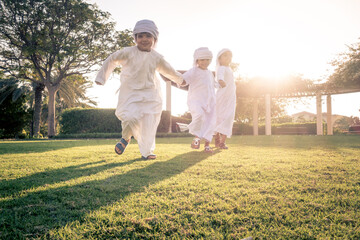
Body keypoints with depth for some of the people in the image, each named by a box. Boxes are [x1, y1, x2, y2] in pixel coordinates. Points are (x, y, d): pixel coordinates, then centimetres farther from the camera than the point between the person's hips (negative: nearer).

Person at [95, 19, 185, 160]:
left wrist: (180, 79, 36)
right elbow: (111, 60, 10)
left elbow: (167, 70, 24)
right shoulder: (128, 53, -4)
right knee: (131, 118, -20)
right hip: (130, 92, -3)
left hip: (150, 94, 3)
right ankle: (126, 138, 14)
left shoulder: (156, 57, 6)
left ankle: (147, 152, 15)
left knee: (149, 123, 0)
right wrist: (101, 77, 14)